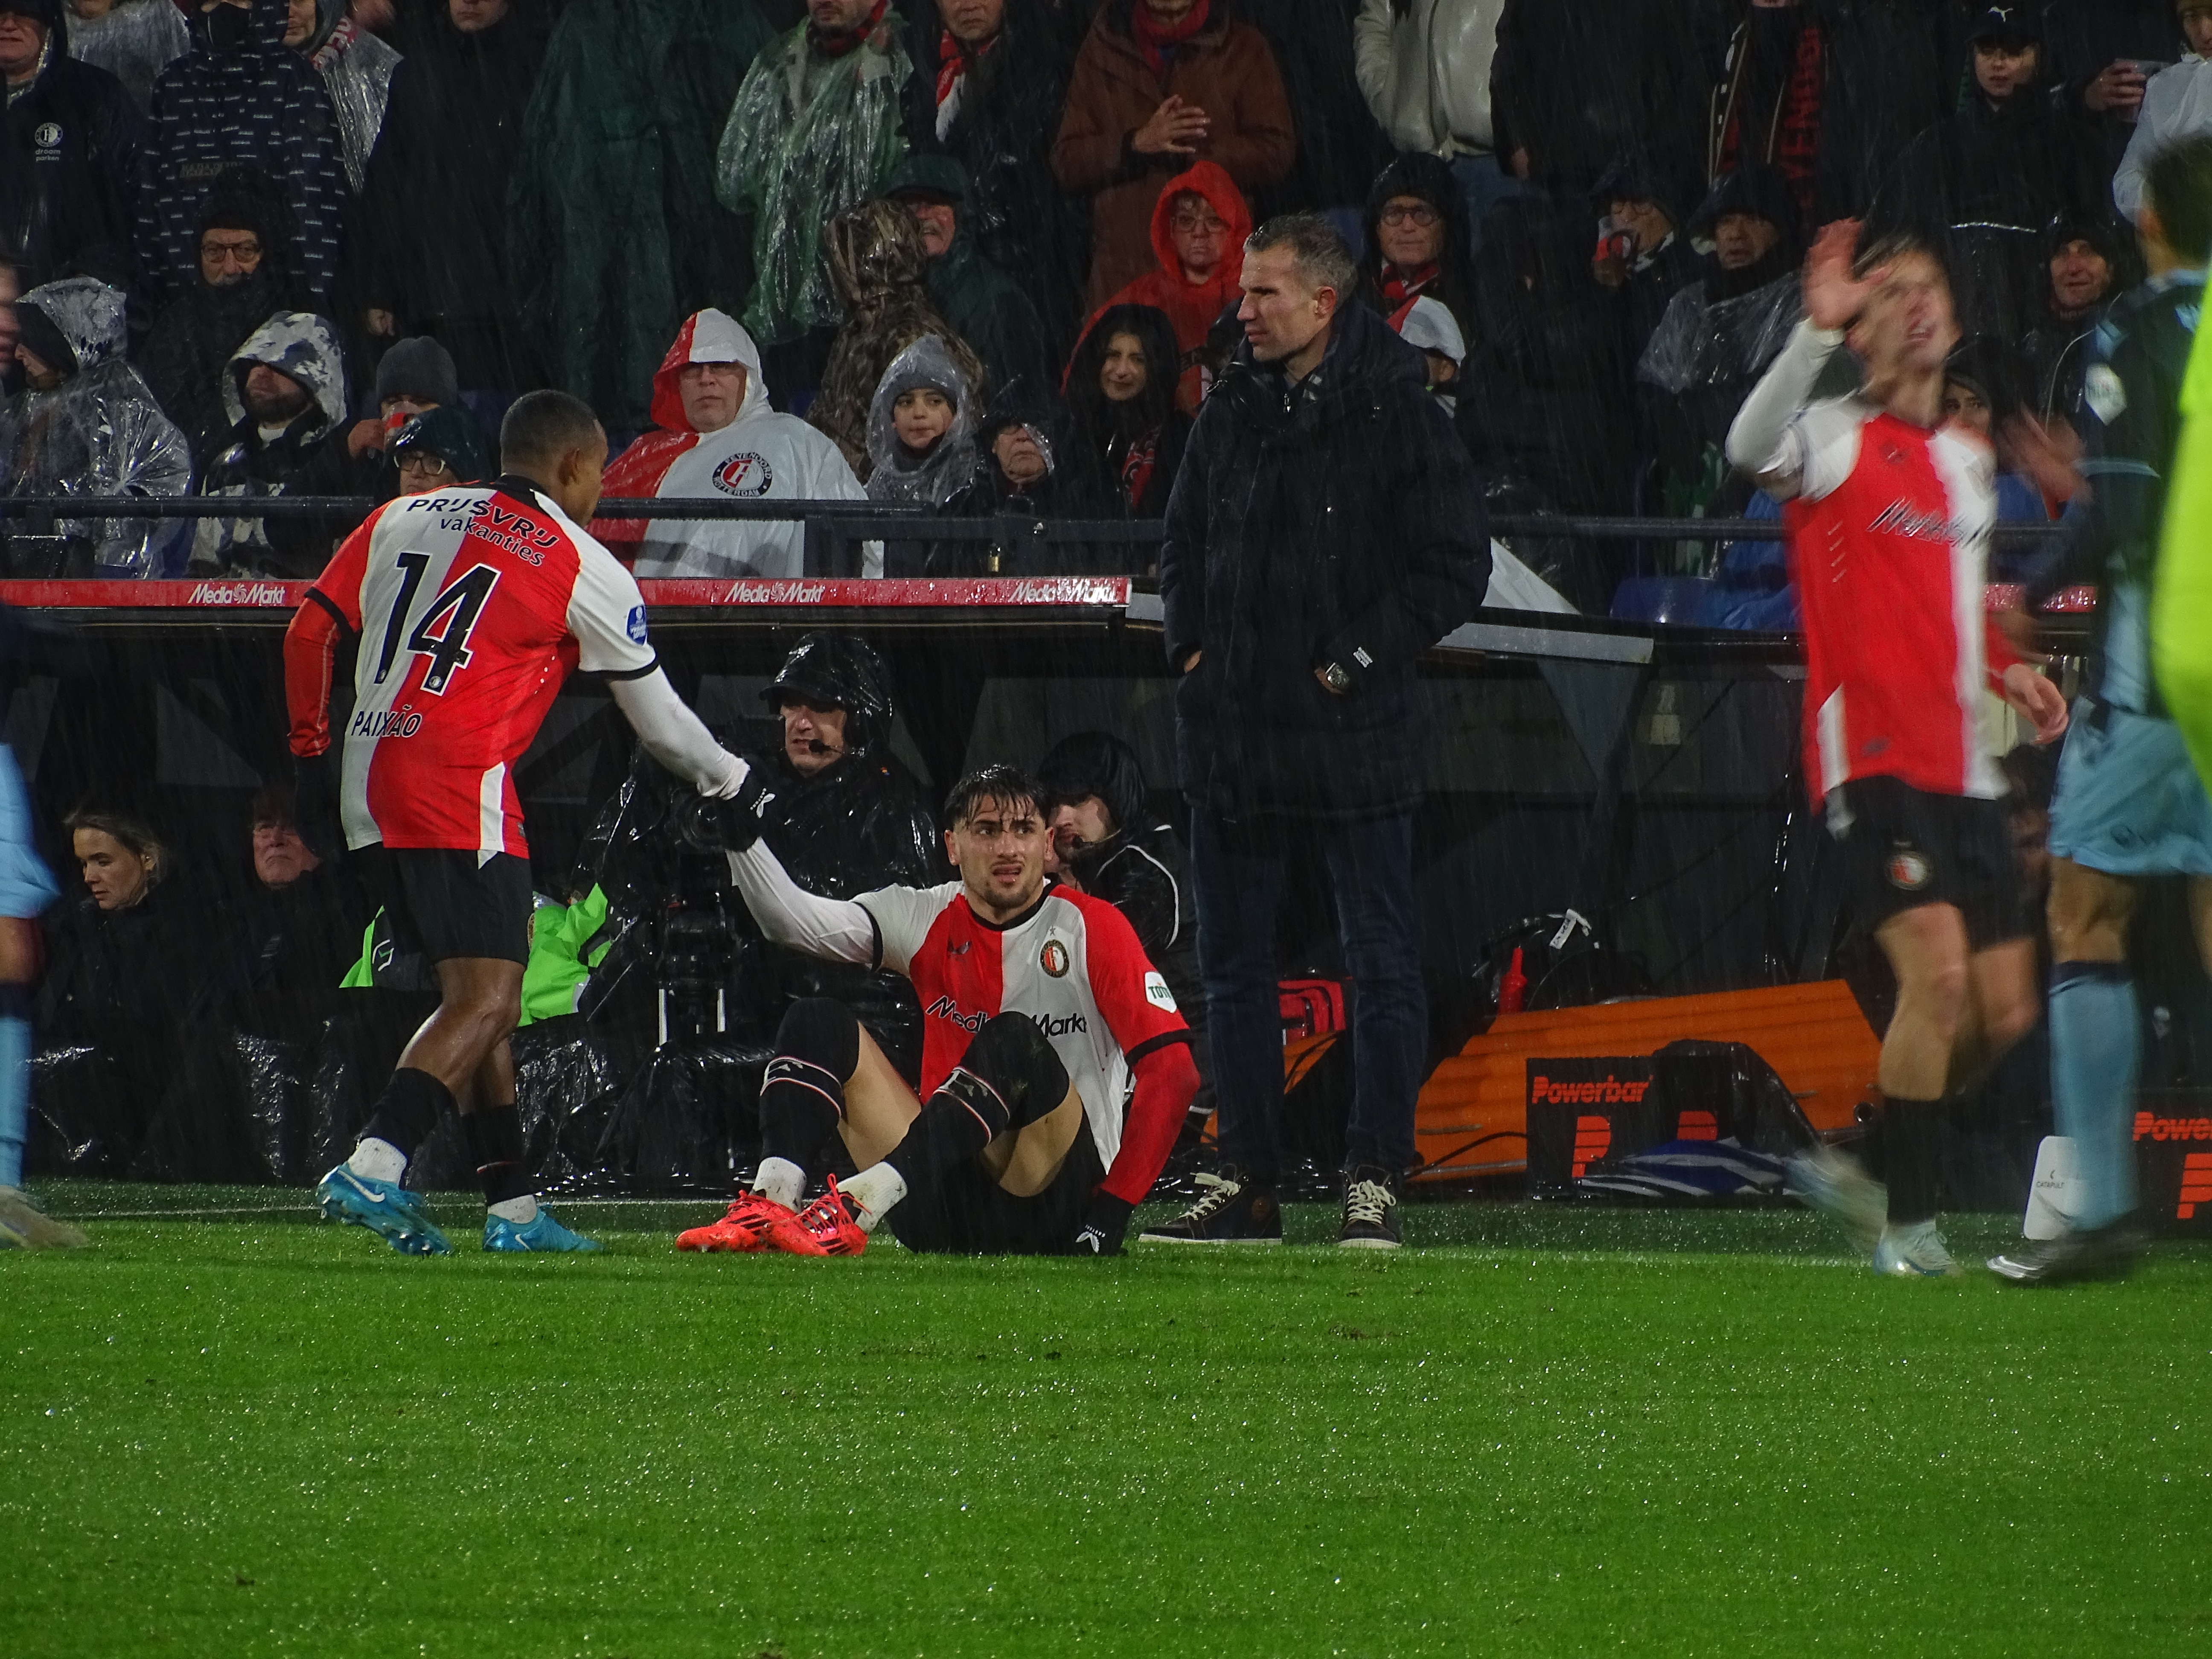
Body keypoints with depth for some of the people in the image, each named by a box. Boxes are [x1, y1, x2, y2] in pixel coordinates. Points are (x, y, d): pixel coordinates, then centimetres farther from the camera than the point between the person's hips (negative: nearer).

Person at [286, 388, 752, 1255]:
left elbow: (311, 632, 14)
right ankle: (374, 1167, -29)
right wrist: (727, 779, 26)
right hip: (459, 789, -7)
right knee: (486, 997, -10)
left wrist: (312, 753, 22)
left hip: (370, 782, 7)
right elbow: (655, 713, 10)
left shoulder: (401, 519, 16)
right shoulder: (580, 566, 2)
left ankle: (513, 1207, 14)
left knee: (479, 995, 14)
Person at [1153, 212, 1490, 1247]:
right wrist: (1189, 646, 8)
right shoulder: (1231, 416, 11)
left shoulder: (1397, 416, -6)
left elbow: (1455, 569, -7)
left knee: (1381, 963, -3)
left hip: (1354, 734, -6)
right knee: (1232, 965, 8)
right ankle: (1248, 1183, 15)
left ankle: (1373, 1182, 1)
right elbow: (1182, 544, 23)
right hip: (1233, 728, 6)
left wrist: (1359, 658, -11)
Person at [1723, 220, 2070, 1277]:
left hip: (1961, 767, 7)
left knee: (2004, 1010, 3)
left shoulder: (1966, 459, 19)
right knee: (1938, 971, -21)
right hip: (1870, 751, -7)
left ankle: (1863, 1170, 21)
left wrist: (2006, 671, 12)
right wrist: (1814, 330, -39)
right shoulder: (1835, 437, -3)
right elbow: (1754, 447, -27)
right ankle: (1907, 1225, -12)